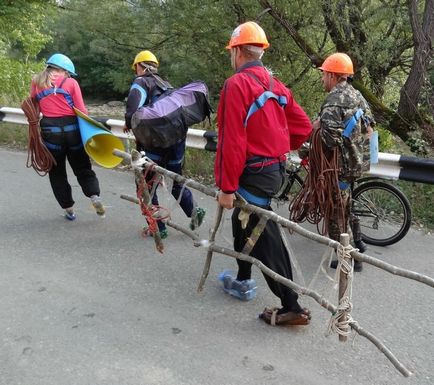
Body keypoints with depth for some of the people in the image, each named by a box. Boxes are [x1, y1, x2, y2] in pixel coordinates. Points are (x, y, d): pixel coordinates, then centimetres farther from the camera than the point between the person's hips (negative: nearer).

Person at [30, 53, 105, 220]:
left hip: (49, 130, 1)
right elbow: (81, 110, -5)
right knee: (82, 168, 13)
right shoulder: (71, 82, 0)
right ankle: (94, 196, -7)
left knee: (57, 172, 13)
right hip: (72, 128, -1)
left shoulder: (36, 82, 8)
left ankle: (68, 209, 15)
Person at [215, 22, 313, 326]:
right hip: (275, 169, 9)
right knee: (243, 224, 24)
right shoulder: (275, 84, 9)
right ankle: (243, 281, 40)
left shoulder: (237, 84, -15)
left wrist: (227, 187, -17)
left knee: (266, 239, -1)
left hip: (253, 174, -9)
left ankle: (292, 308, 7)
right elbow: (303, 127, 9)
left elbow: (233, 142, -21)